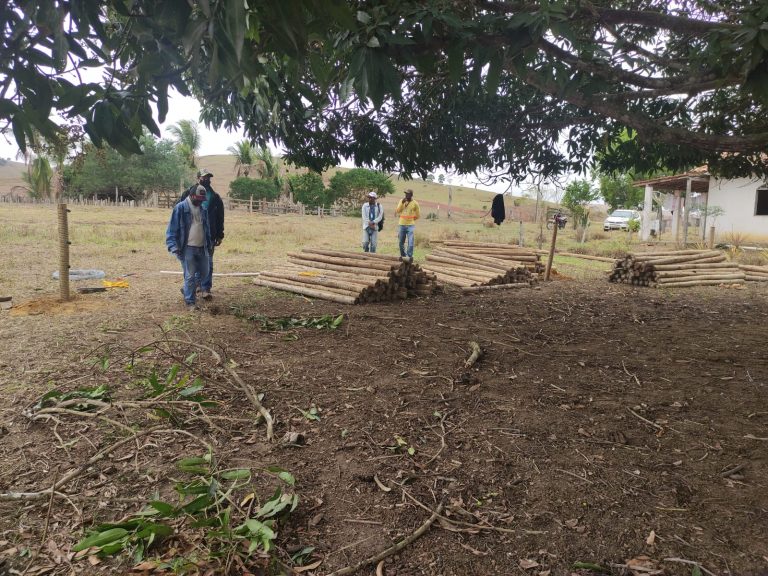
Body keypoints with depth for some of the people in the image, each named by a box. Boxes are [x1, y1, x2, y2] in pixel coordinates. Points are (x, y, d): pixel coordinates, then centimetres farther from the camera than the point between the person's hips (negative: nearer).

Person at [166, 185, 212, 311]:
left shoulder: (203, 209, 10)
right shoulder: (180, 208, -9)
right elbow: (172, 229, -9)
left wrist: (209, 244, 19)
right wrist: (174, 246, -17)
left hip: (202, 248, 6)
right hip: (187, 248, -6)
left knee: (204, 273, 14)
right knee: (190, 276, -3)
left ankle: (187, 290, 35)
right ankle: (190, 301, 10)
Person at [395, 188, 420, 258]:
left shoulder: (415, 203, -1)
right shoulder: (401, 201, 6)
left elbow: (418, 215, 7)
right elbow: (397, 211, -4)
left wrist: (411, 220, 6)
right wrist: (402, 203, -12)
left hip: (410, 225, -3)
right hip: (402, 225, 3)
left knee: (410, 242, -13)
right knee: (401, 242, 10)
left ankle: (409, 257, -7)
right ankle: (403, 256, 26)